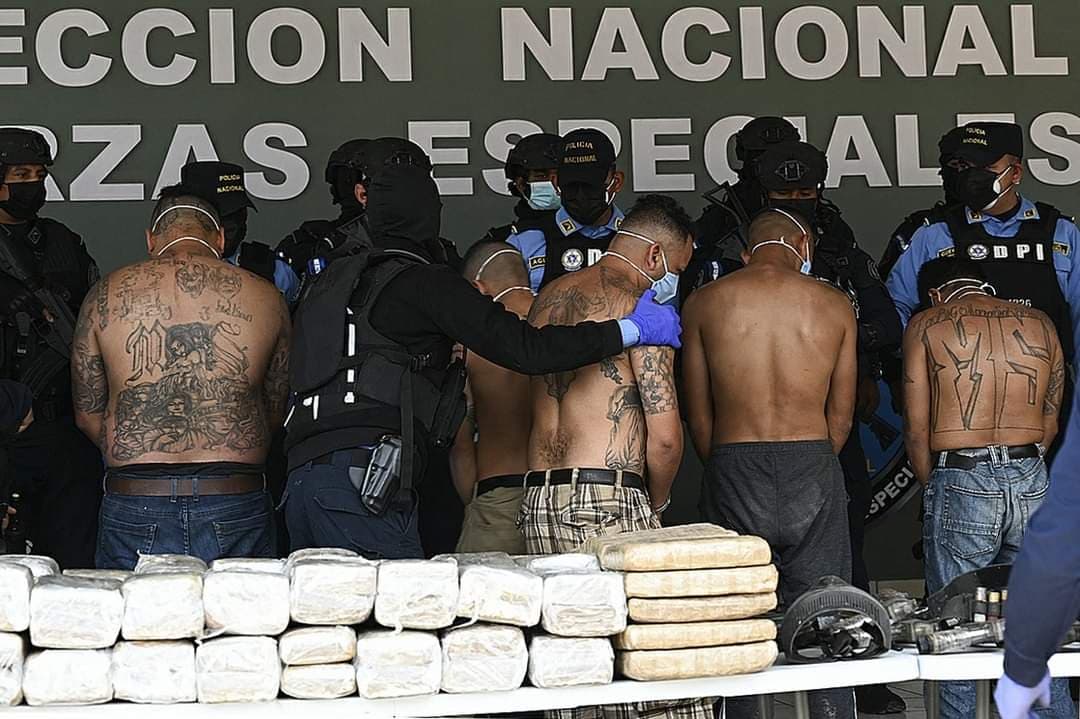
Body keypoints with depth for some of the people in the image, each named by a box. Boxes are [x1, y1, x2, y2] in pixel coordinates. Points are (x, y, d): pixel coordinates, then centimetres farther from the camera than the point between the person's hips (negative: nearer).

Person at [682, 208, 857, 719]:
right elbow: (841, 414, 9)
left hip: (733, 470, 0)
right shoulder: (834, 304, 6)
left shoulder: (704, 302, 4)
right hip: (814, 471, 0)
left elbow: (699, 415, 6)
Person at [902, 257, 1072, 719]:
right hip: (1033, 482, 4)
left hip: (961, 484, -3)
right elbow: (1049, 425, 16)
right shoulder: (1039, 324, 14)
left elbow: (916, 428, 0)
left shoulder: (927, 325, 4)